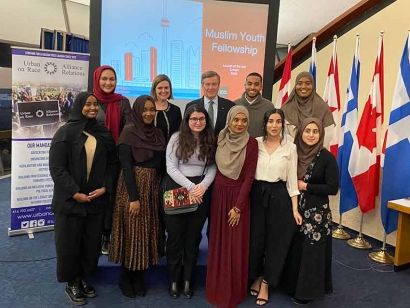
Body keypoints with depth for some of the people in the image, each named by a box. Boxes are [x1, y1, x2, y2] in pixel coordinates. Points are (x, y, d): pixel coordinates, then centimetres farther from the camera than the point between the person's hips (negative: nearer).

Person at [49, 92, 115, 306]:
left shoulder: (103, 133, 7)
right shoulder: (65, 132, -6)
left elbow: (110, 164, 7)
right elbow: (57, 168, -11)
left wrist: (104, 187, -6)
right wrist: (75, 193, -15)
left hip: (96, 198, 4)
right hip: (70, 200, -4)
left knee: (92, 241, 11)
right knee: (69, 242, 6)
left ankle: (84, 279, 29)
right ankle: (71, 284, 24)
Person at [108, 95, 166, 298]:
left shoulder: (157, 133, 9)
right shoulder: (129, 132, -9)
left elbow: (161, 163, 11)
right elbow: (126, 167, -14)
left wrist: (159, 189, 5)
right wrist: (133, 197, -19)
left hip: (153, 187, 6)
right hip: (133, 186, -6)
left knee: (147, 232, 11)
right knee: (131, 233, 2)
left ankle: (139, 277, 25)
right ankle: (125, 279, 21)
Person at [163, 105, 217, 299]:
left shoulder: (211, 141, 5)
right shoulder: (177, 138, -4)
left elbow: (213, 168, 1)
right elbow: (171, 167, -9)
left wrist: (203, 186, -17)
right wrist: (190, 186, -17)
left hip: (201, 191, 3)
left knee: (194, 237, 10)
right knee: (175, 236, 6)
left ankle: (187, 279, 26)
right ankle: (173, 280, 23)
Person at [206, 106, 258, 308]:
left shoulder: (251, 143, -10)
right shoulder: (219, 138, 2)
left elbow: (249, 177, -12)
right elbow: (214, 166, 7)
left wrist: (238, 206, -14)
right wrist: (212, 191, 1)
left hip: (238, 195, -3)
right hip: (218, 194, 4)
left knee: (236, 245, 5)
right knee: (218, 242, 12)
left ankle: (233, 292, 23)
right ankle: (217, 288, 30)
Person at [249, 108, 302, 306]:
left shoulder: (290, 147, -1)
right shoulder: (255, 143, 0)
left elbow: (292, 179, 0)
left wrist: (295, 209, -3)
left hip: (279, 196, 0)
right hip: (257, 195, 0)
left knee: (276, 240, 7)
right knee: (255, 238, 8)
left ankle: (265, 284, 24)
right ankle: (257, 277, 33)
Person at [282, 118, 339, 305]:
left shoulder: (327, 157, -10)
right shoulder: (295, 153, 4)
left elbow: (333, 188, -13)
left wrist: (305, 186, -13)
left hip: (317, 213, -4)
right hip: (295, 209, 5)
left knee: (311, 252, 5)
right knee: (294, 250, 12)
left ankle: (308, 291, 22)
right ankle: (293, 286, 31)